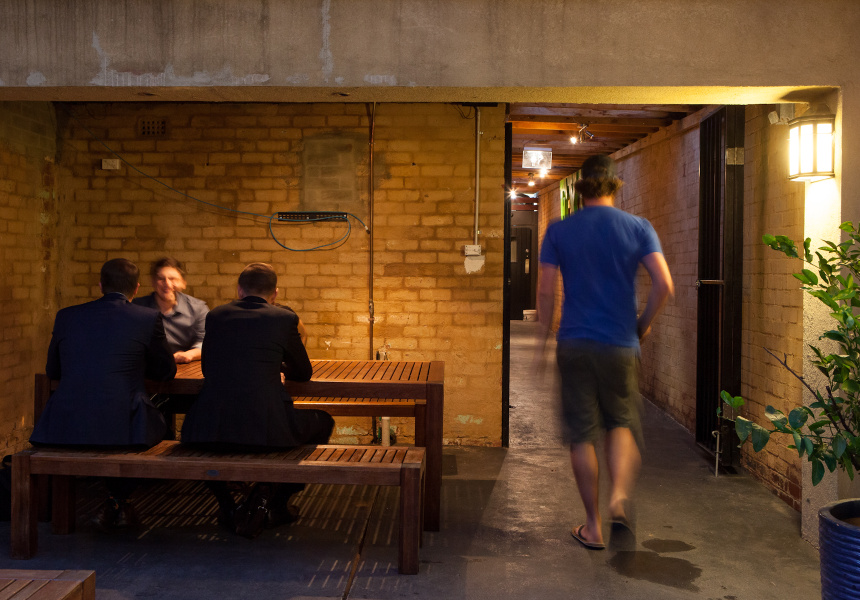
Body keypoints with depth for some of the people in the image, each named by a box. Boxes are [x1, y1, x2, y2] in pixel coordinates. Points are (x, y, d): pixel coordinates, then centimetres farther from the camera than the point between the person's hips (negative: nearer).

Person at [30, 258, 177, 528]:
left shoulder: (67, 316, 9)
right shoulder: (148, 318, 0)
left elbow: (52, 371, 21)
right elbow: (166, 371, 12)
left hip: (65, 429, 3)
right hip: (121, 429, -3)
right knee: (155, 422, 28)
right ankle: (118, 499, 30)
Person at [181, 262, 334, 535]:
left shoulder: (215, 315, 12)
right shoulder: (284, 318, 3)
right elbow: (303, 373, 16)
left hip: (209, 430, 3)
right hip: (265, 429, -3)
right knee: (322, 421, 25)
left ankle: (226, 505, 31)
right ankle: (275, 502, 23)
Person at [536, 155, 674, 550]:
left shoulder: (558, 231, 1)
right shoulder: (638, 228, 0)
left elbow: (546, 290, -3)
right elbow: (664, 285, -8)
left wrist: (543, 337, 8)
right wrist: (644, 323, 7)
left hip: (574, 344, 0)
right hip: (620, 344, 0)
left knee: (582, 434, 7)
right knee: (621, 422, 17)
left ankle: (593, 526, 14)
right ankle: (620, 494, -8)